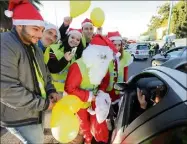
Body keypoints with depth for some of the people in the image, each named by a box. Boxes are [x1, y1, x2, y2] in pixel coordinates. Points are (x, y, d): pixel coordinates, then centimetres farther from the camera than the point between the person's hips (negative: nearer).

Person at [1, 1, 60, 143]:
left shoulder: (35, 48, 6)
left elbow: (44, 74, 13)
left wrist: (51, 91, -6)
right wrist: (43, 103, -23)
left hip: (36, 109, 8)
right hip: (18, 116, -8)